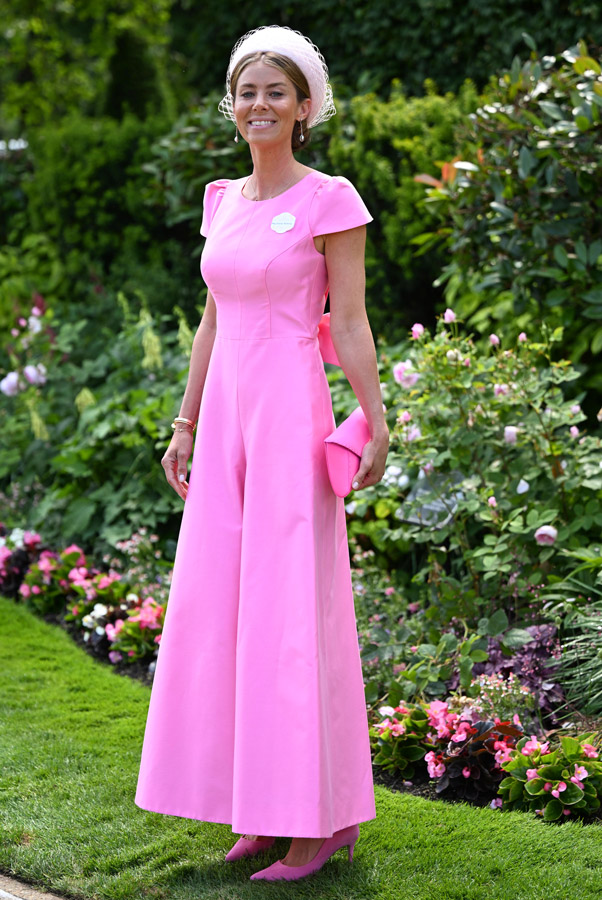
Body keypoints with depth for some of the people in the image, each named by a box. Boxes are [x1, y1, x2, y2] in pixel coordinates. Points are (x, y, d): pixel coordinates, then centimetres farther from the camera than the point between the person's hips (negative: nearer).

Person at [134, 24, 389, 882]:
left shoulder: (330, 199, -4)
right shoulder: (221, 200, 14)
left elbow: (350, 321, -7)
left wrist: (377, 424, -12)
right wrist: (186, 423, 17)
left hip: (292, 410, -7)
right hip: (225, 413, 7)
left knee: (291, 607, -6)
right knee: (220, 603, 6)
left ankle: (322, 817, 3)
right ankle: (263, 808, 17)